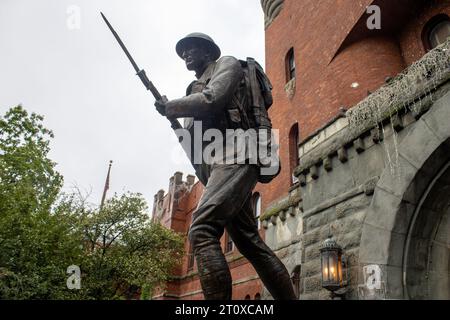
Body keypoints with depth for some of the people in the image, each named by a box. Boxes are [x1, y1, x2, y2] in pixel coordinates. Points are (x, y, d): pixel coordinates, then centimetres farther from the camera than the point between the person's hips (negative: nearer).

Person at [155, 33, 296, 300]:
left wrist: (169, 107, 4)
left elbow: (210, 100, -9)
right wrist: (175, 117, 14)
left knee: (202, 231, -25)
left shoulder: (227, 64, 11)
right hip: (219, 163, 9)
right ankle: (288, 298, 7)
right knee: (250, 242, 4)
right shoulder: (198, 87, 33)